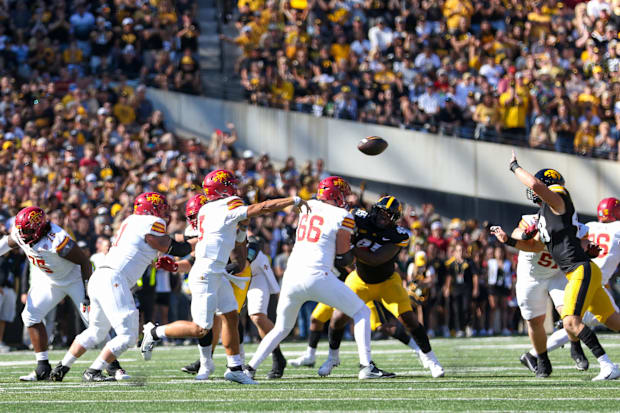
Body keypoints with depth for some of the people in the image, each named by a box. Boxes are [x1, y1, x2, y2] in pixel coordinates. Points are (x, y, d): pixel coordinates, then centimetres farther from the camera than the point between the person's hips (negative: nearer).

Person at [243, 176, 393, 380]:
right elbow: (344, 259, 2)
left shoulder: (308, 207, 14)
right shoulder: (342, 217, -1)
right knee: (362, 313, 10)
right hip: (317, 277, -5)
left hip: (291, 277, 5)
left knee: (281, 329, 24)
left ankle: (250, 368, 15)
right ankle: (366, 366, -1)